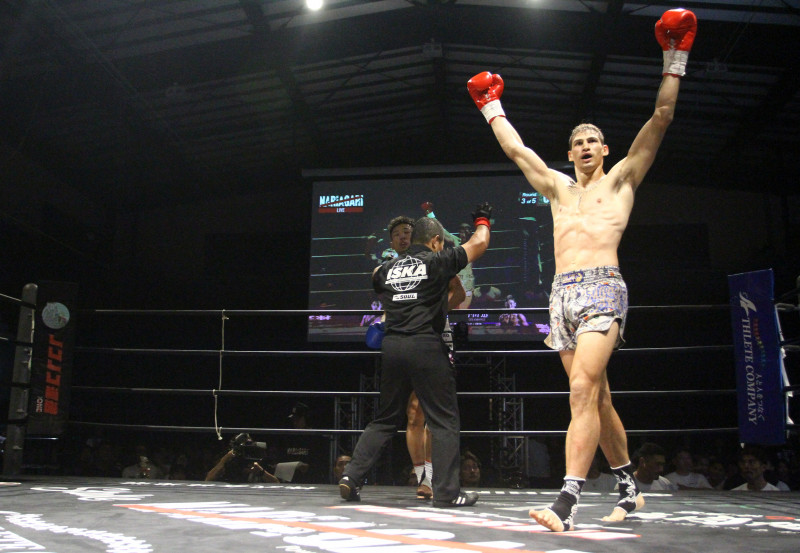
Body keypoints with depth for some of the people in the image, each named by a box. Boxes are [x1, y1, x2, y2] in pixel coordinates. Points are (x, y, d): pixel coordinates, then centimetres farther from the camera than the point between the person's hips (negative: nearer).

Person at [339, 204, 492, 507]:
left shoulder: (388, 268, 13)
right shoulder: (437, 262, 0)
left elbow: (373, 279, 36)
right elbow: (479, 244, 6)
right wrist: (482, 220, 26)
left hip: (392, 346, 5)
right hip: (425, 346, -5)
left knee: (385, 419, 17)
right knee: (445, 422, 4)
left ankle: (351, 476, 11)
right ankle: (446, 492, 3)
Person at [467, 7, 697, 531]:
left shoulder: (621, 180, 13)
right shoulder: (559, 187, 24)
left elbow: (661, 118, 7)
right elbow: (515, 149, 32)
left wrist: (675, 61, 3)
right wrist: (493, 108, 38)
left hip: (602, 287, -5)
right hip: (562, 293, 6)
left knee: (583, 390, -20)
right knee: (597, 397, 9)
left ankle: (567, 502, -25)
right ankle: (630, 487, 23)